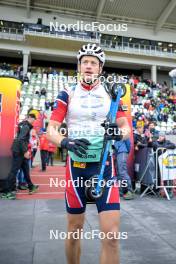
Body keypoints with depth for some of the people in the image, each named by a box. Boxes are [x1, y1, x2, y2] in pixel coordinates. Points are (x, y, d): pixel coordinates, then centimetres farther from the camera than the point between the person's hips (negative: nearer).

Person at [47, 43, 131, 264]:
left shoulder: (111, 94, 6)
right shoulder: (68, 94, 2)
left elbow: (126, 127, 4)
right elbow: (51, 130, -4)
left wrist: (119, 133, -19)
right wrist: (66, 142, -25)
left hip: (104, 165, 1)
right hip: (76, 166, 0)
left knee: (112, 234, -5)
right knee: (74, 229, 13)